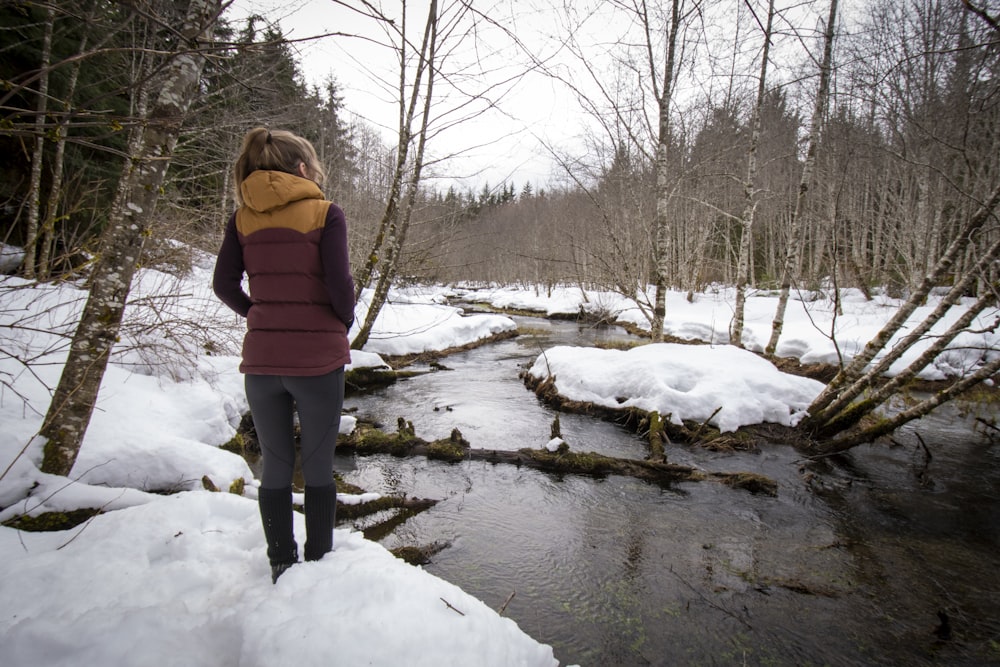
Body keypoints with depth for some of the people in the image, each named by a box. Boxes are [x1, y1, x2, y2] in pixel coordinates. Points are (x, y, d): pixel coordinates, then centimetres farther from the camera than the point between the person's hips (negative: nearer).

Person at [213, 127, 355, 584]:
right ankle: (318, 566, 22)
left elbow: (224, 284, 2)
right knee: (318, 468, 10)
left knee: (275, 466, 15)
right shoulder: (325, 213, -6)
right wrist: (346, 322, 5)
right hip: (318, 358, -3)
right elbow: (339, 283, -13)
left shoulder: (243, 216, 7)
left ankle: (281, 568, 27)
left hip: (261, 358, 4)